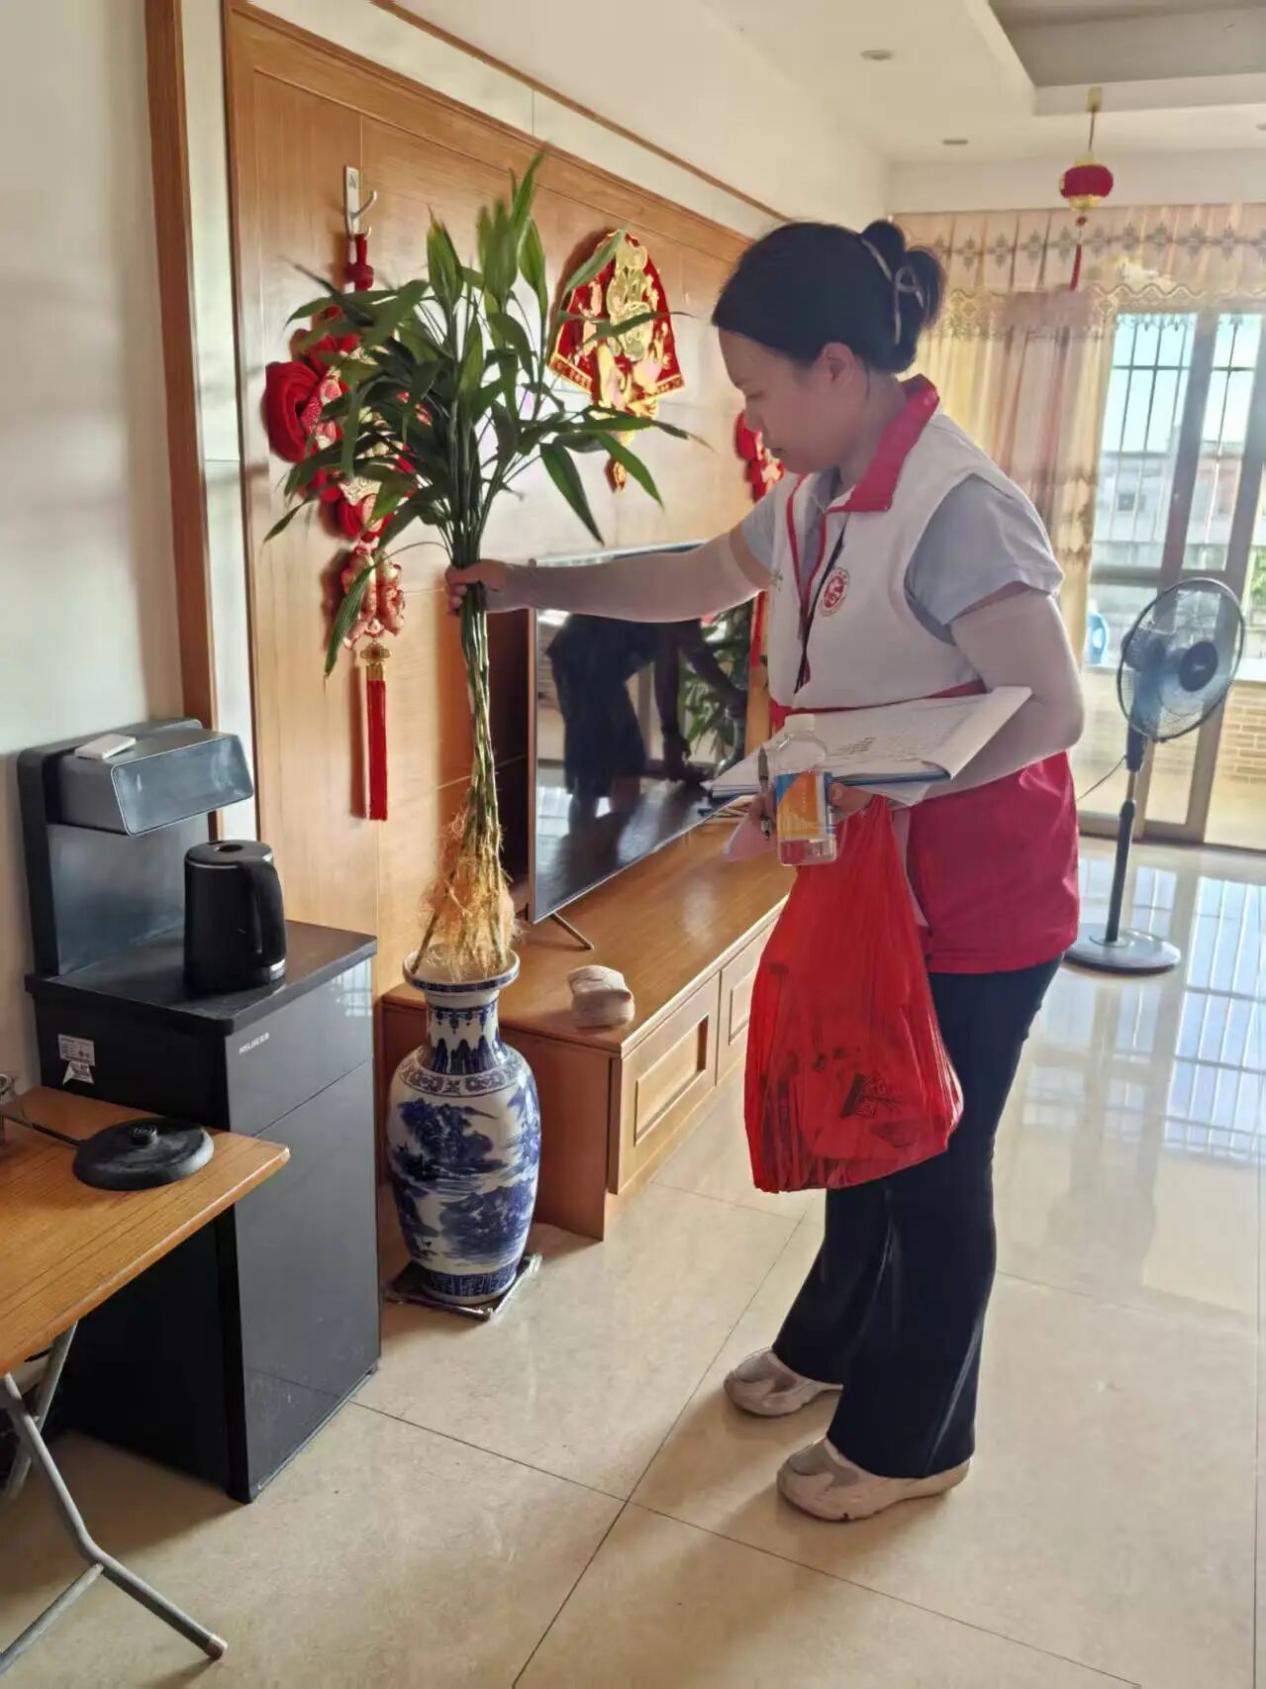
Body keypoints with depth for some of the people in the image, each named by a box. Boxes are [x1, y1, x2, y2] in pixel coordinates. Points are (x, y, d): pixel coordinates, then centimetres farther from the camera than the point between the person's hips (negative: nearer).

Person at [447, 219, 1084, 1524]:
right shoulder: (816, 499, 3)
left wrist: (885, 781, -29)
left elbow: (1052, 708, -24)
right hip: (872, 882, 8)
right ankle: (829, 1344, 47)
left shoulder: (956, 509, -25)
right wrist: (530, 586, 16)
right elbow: (696, 581, 18)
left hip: (974, 900, -8)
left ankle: (910, 1441, 32)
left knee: (933, 1167, 8)